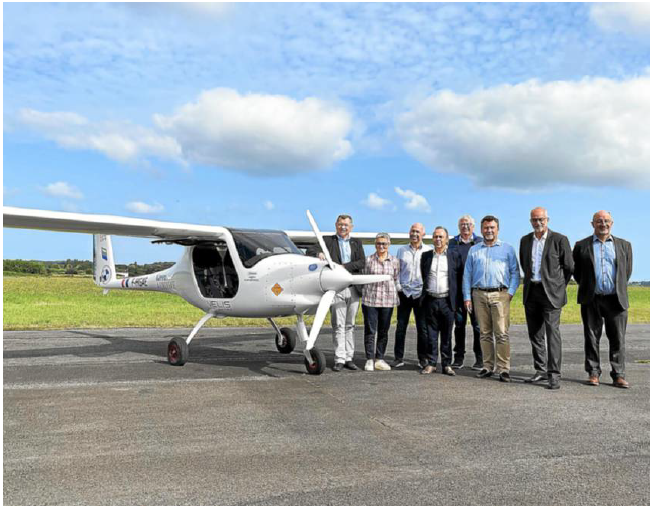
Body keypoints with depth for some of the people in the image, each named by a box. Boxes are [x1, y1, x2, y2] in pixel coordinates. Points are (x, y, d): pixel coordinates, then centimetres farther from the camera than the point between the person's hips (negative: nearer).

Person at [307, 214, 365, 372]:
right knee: (338, 325, -4)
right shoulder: (327, 240, 8)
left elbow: (362, 263, 2)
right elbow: (310, 250, -4)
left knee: (350, 325, 8)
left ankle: (349, 358, 14)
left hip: (353, 289, 3)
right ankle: (339, 360, -1)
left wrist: (344, 267, -12)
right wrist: (318, 253, -26)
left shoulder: (356, 243, 15)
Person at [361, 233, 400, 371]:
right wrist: (364, 295, 6)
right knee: (370, 330, -1)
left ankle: (379, 359, 18)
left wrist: (395, 295, 5)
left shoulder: (394, 261, 6)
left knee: (383, 331, 8)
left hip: (387, 300, 2)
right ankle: (369, 360, 7)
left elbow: (396, 280, 11)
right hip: (370, 299, -1)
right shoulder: (368, 260, 2)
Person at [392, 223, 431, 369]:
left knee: (422, 327, 3)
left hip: (421, 293, -2)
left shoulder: (429, 251, 4)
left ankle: (422, 359, 14)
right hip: (404, 292, 2)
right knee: (401, 326, 3)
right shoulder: (401, 250, 10)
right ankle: (399, 358, 12)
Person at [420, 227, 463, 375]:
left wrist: (456, 300, 0)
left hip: (447, 301, -1)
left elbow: (460, 278, 4)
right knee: (431, 334, 4)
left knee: (447, 335, 4)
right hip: (431, 300, 2)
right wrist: (425, 293, 9)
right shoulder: (426, 255, 9)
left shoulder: (455, 256, 4)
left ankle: (447, 364, 12)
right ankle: (431, 363, 12)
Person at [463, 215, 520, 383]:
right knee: (485, 333, 7)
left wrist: (511, 292, -6)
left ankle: (503, 369, -3)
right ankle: (488, 367, 14)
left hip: (500, 295, -2)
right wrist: (467, 297, 5)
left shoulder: (507, 248, 9)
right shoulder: (474, 250, 14)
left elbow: (515, 272, 6)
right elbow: (467, 275, 12)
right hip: (479, 295, 3)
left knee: (502, 334, -8)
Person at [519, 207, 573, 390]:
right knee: (535, 333, 9)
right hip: (531, 292, 5)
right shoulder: (525, 240, 11)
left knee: (552, 332, -9)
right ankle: (541, 370, 20)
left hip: (551, 293, -5)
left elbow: (569, 267, 2)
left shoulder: (559, 239, -3)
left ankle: (554, 374, -5)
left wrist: (558, 286, 7)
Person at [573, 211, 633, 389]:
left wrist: (619, 289, 14)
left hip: (616, 300, 1)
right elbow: (576, 271, 11)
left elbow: (627, 271, 16)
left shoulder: (624, 245, 10)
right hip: (591, 300, -1)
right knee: (592, 338, 4)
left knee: (618, 339, 3)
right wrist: (587, 287, 9)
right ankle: (593, 373, 12)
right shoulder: (582, 246, 6)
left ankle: (618, 375, 10)